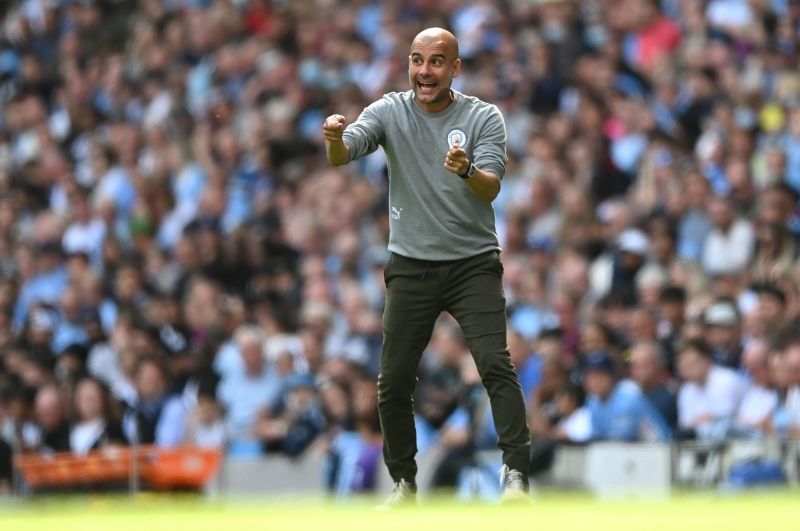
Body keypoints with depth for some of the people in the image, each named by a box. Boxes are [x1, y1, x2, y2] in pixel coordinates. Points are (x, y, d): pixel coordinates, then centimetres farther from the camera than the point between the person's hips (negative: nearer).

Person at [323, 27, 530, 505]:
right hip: (411, 264, 2)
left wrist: (468, 171, -38)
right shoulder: (389, 112, 0)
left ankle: (516, 474, -19)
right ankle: (404, 481, 19)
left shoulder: (484, 117, -4)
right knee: (394, 381, 3)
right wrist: (335, 138, -39)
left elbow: (491, 189, -15)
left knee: (496, 364, -18)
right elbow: (341, 157, -15)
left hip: (473, 263, -2)